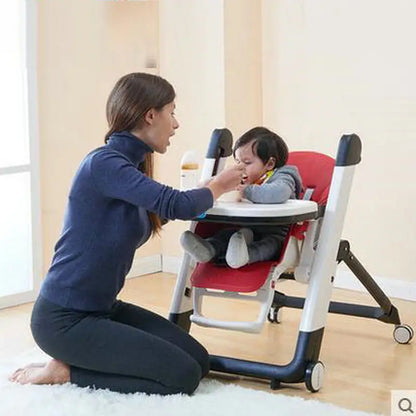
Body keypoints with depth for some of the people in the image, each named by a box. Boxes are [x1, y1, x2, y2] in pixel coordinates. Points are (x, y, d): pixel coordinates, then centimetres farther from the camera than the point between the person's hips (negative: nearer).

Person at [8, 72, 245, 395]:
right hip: (65, 319, -9)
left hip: (103, 308, 10)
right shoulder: (104, 162, -20)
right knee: (183, 376, -14)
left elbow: (162, 210, 27)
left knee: (199, 361, 3)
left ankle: (70, 367, 9)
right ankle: (64, 372, -2)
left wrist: (211, 188, 16)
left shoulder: (132, 164, 7)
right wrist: (218, 187, -7)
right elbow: (177, 205, -28)